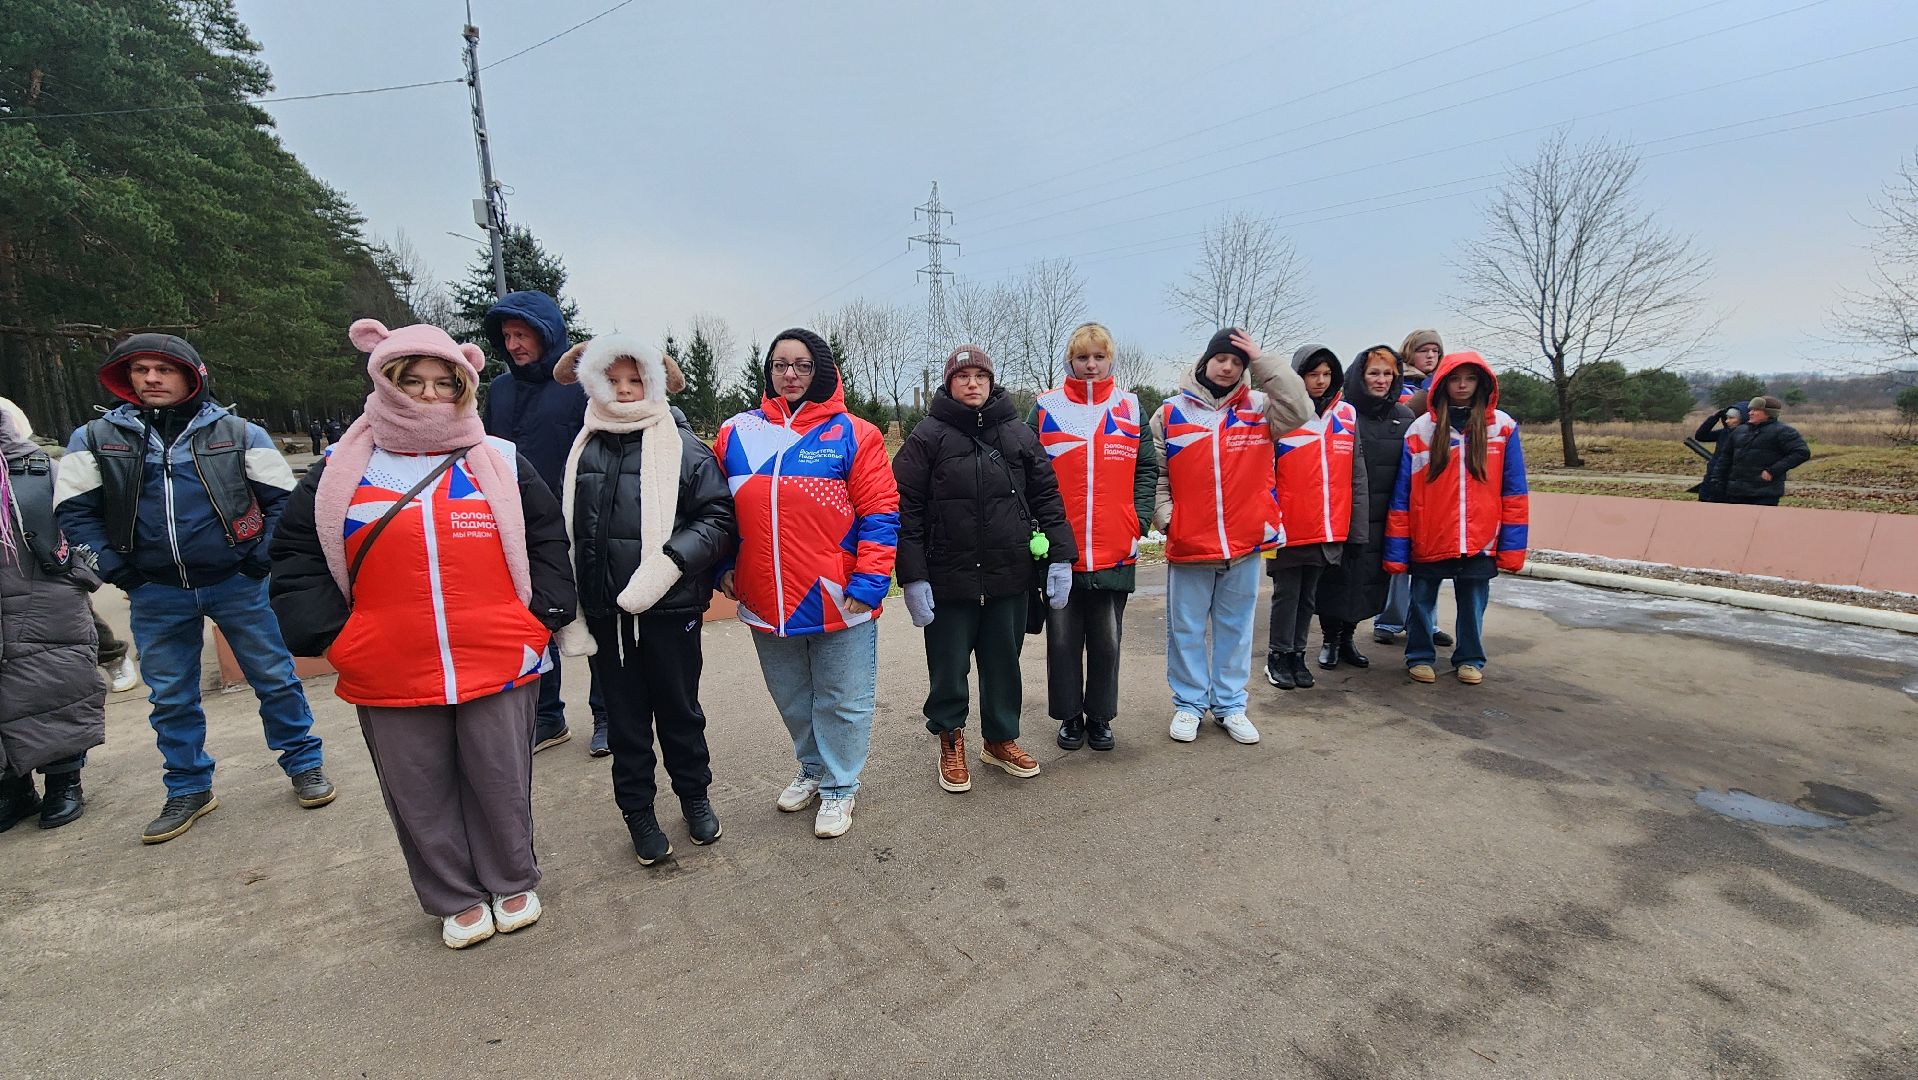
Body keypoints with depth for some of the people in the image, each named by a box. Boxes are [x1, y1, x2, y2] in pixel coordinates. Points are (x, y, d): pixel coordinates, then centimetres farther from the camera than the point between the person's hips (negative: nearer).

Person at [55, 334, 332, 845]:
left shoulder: (238, 433, -1)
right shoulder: (96, 439, 4)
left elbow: (282, 498, 1)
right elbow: (75, 510, 7)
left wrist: (261, 560, -7)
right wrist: (119, 571, -2)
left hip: (238, 585, -2)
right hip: (156, 596, 3)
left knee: (275, 679, 5)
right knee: (171, 697, 13)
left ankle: (305, 764, 20)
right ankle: (189, 790, 27)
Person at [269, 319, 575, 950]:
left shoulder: (502, 463, 4)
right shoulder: (340, 472, 5)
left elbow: (547, 541, 5)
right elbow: (296, 556, 9)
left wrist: (544, 615, -5)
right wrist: (326, 633, -3)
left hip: (499, 666, -1)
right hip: (390, 680, 1)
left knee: (502, 785, 12)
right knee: (422, 798, 13)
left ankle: (513, 883, 33)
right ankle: (457, 900, 33)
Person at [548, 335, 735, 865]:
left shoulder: (684, 448, -4)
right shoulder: (583, 451, 7)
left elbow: (719, 519, -8)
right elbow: (564, 532, 12)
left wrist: (670, 560, -22)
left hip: (670, 608, -3)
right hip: (604, 611, 3)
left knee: (679, 709, 13)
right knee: (624, 717, 13)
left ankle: (694, 796, 34)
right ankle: (638, 811, 30)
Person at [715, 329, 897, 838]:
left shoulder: (851, 434, -6)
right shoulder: (737, 434, 5)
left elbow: (880, 514, -9)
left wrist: (868, 583, -15)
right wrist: (725, 568, 6)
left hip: (838, 602, -4)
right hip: (766, 603, 4)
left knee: (841, 701, 10)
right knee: (793, 699, 21)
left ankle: (838, 787, 31)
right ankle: (813, 769, 44)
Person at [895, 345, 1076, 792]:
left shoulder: (1019, 435, 8)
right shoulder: (928, 436, -1)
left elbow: (1047, 497, 9)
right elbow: (906, 510, -5)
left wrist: (1060, 557, 1)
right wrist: (912, 577, -10)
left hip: (1010, 579, 3)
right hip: (948, 582, -2)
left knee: (1004, 665, 14)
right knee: (949, 669, 9)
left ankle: (1001, 739, 35)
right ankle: (950, 740, 32)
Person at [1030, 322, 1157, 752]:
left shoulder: (1129, 407, 7)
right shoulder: (1046, 407, 3)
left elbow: (1147, 470, 7)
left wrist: (1138, 522, -4)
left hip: (1115, 551, 1)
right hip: (1060, 550, -1)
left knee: (1106, 639, 11)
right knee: (1063, 638, 8)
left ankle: (1100, 717, 27)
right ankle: (1070, 717, 25)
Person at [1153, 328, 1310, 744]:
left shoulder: (1259, 407, 6)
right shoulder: (1170, 413, 3)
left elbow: (1299, 409, -13)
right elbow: (1156, 475, 4)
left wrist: (1261, 360, -10)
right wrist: (1164, 516, -9)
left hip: (1246, 543, 1)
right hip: (1188, 546, -1)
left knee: (1236, 628, 12)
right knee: (1186, 630, 8)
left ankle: (1230, 705, 26)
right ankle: (1189, 704, 23)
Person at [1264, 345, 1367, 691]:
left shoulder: (1347, 415, 8)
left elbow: (1357, 476, 10)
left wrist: (1357, 527, 7)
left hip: (1330, 529, 4)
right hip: (1289, 528, -4)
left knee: (1309, 595, 14)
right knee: (1286, 594, 6)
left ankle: (1297, 654, 27)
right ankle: (1278, 656, 20)